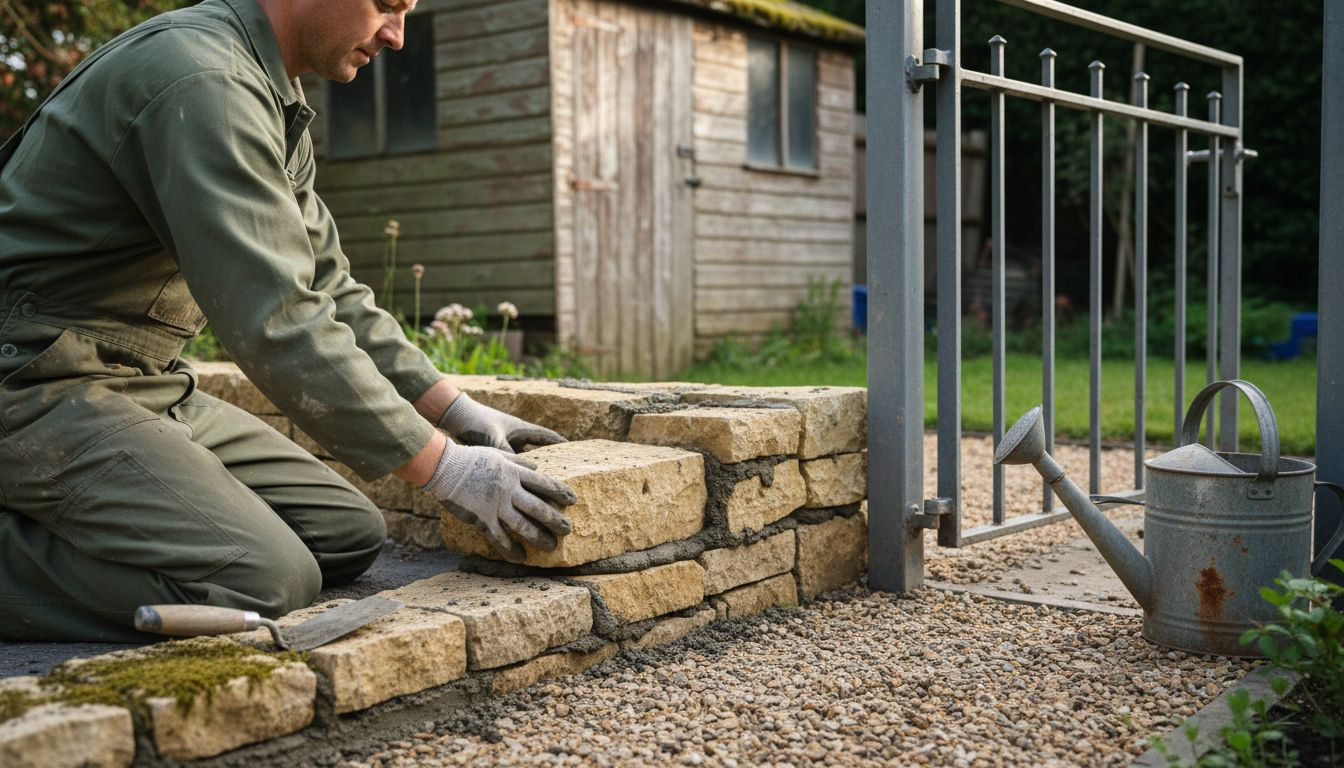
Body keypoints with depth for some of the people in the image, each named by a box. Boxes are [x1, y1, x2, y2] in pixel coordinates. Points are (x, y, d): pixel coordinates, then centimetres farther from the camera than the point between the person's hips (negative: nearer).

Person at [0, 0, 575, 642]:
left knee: (346, 535, 4)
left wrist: (457, 410, 9)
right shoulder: (203, 83, -21)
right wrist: (443, 467, -23)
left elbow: (326, 288, 17)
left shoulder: (275, 104, 13)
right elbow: (275, 322, -28)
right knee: (265, 583, -25)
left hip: (149, 385, 10)